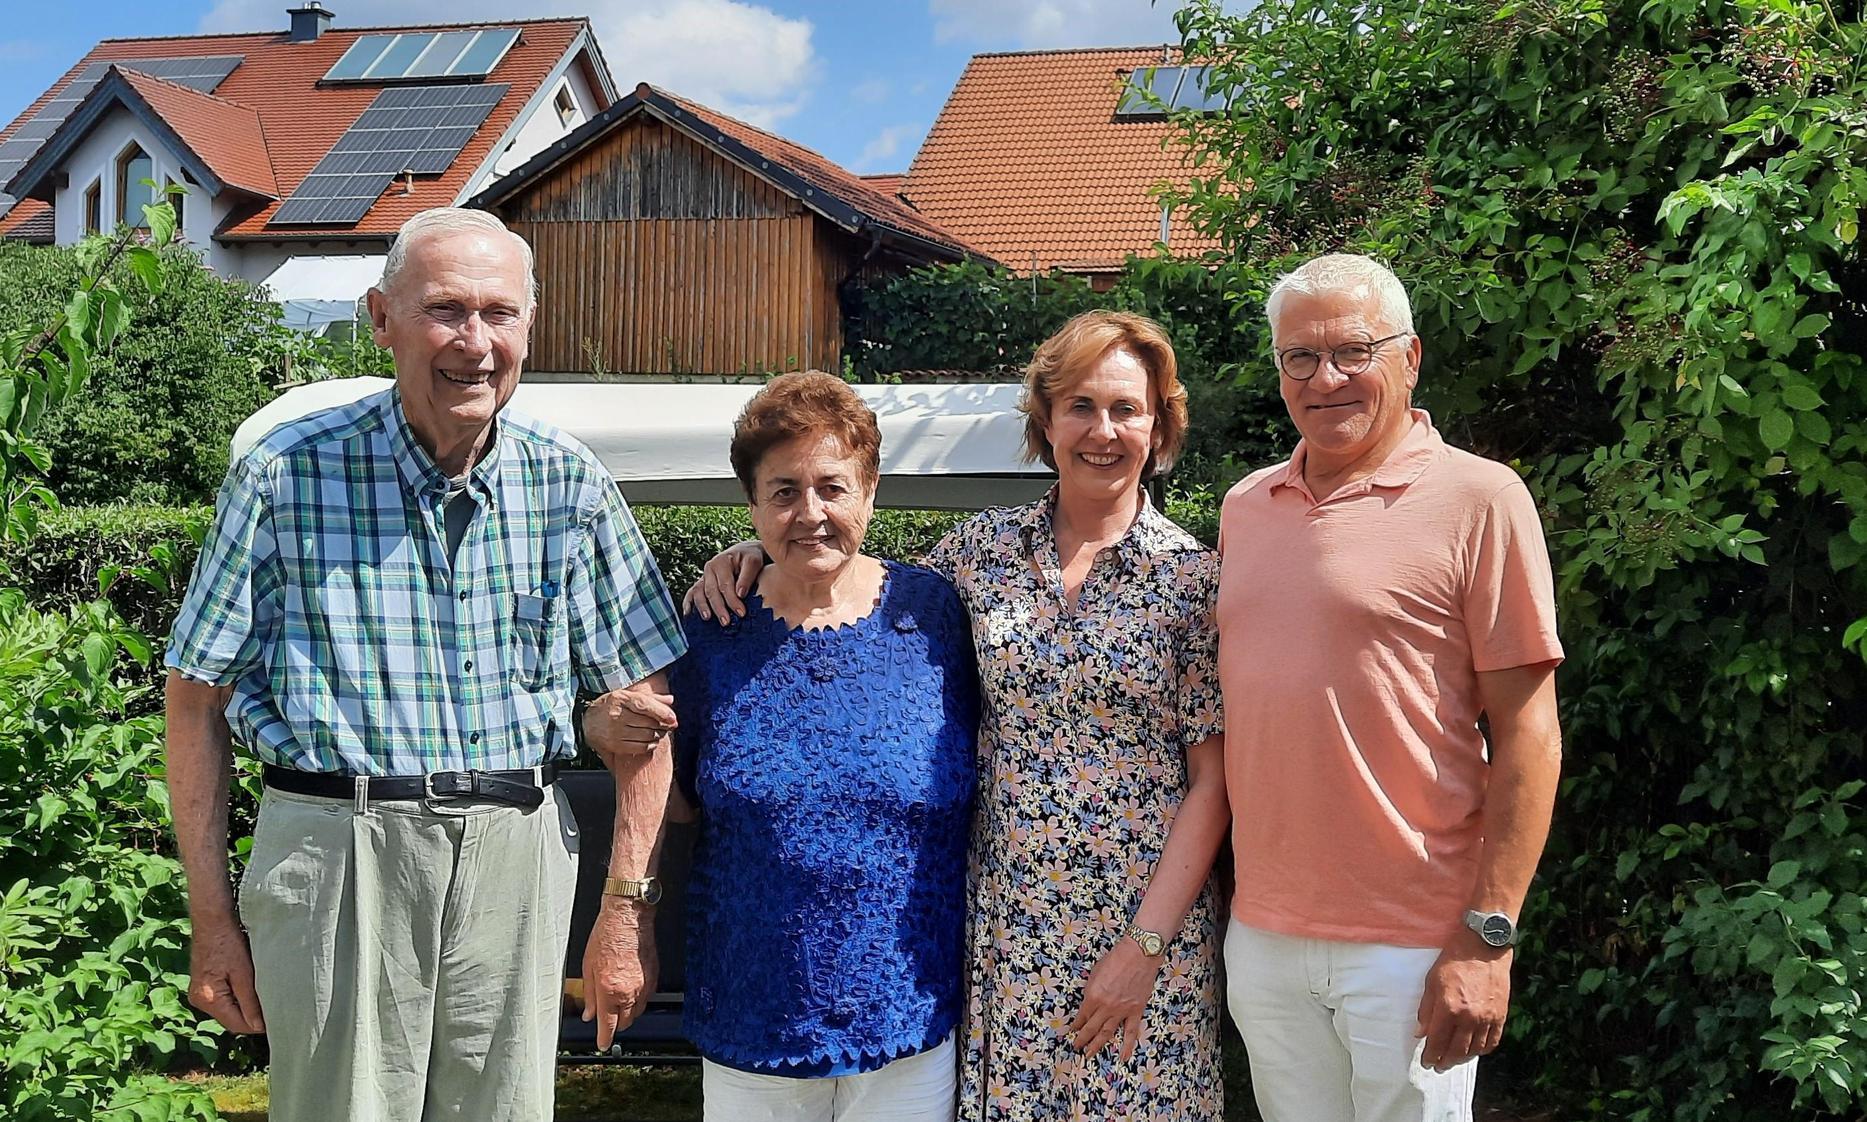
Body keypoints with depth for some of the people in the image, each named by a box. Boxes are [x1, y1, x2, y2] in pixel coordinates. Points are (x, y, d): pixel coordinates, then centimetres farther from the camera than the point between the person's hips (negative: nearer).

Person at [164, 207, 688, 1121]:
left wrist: (626, 907, 2)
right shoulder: (286, 473, -4)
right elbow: (198, 695, 1)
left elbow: (636, 702, 6)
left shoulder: (569, 486, 1)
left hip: (515, 861, 2)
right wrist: (211, 918, -2)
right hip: (334, 855, -2)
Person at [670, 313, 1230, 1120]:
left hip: (1149, 925, -2)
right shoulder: (979, 552, 3)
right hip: (1007, 926, 2)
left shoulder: (1194, 576, -5)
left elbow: (1211, 781, -6)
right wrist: (755, 557, 2)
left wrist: (1145, 943, -11)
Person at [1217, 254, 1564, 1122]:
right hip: (1261, 934, 5)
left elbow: (1527, 733, -9)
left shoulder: (1478, 498, -8)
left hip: (1410, 947, -5)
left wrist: (1490, 937, -13)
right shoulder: (1244, 506, 9)